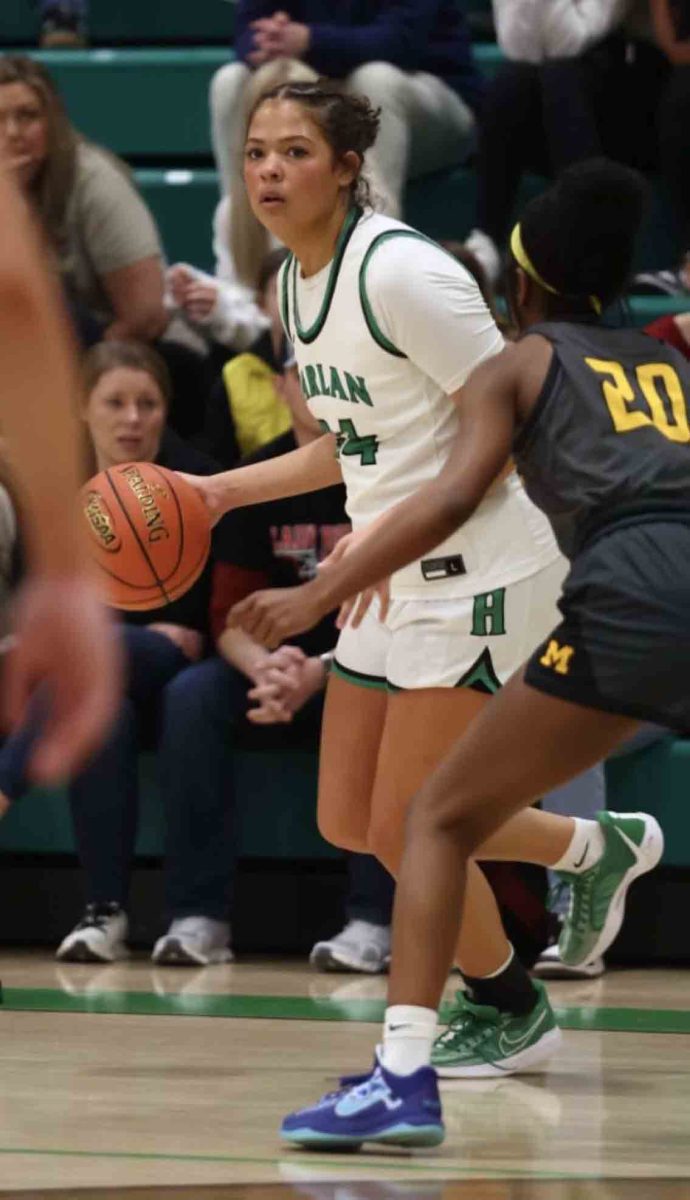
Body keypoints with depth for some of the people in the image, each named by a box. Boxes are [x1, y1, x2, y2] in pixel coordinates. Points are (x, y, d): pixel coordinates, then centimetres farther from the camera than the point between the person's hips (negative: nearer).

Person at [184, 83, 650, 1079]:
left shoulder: (399, 270, -19)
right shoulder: (298, 280, 9)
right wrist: (221, 492, 12)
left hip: (477, 576, -9)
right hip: (397, 585, 9)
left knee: (404, 830, -6)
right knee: (348, 823, 11)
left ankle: (510, 1011, 19)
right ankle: (588, 849, 30)